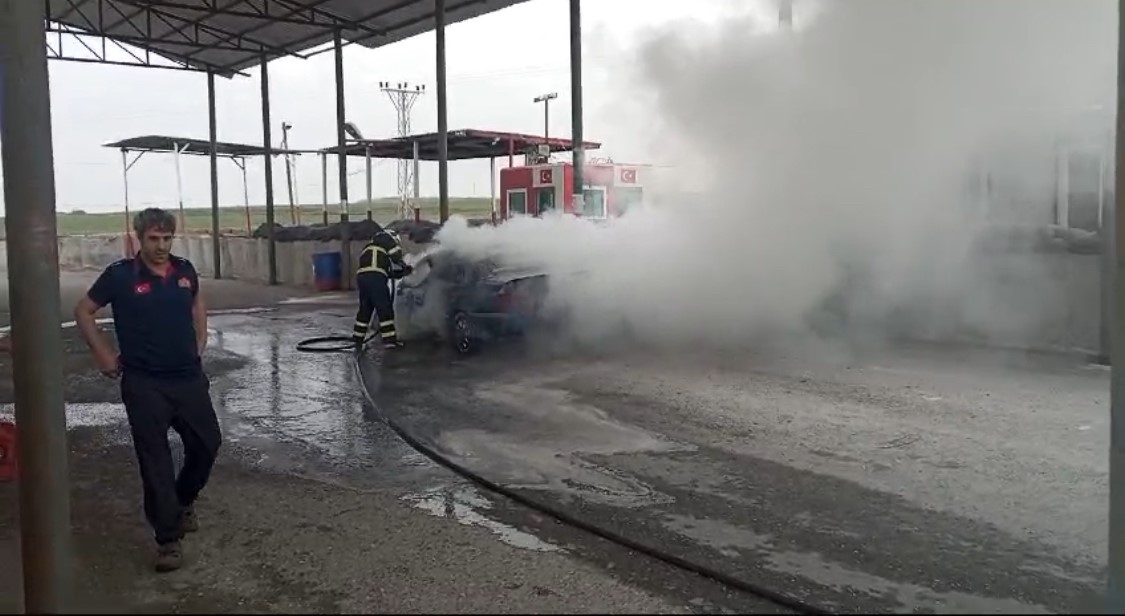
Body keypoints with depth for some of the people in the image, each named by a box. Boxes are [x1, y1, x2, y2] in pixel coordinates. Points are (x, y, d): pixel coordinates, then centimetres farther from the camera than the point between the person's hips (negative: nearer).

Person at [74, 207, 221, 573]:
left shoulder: (184, 271, 3)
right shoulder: (120, 275, -8)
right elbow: (83, 311, 4)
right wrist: (103, 354, -1)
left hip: (189, 378, 4)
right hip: (144, 384, -4)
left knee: (207, 443, 10)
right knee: (155, 461, 0)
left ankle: (184, 501, 38)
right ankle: (168, 539, 8)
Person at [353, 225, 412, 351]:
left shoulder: (370, 247, 35)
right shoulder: (384, 237, 14)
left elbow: (388, 272, 30)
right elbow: (396, 254, -2)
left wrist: (403, 271, 25)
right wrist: (402, 264, 16)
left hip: (361, 276, 8)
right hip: (375, 276, -8)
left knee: (365, 309, 17)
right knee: (385, 308, -4)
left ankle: (358, 340, 21)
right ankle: (390, 341, -5)